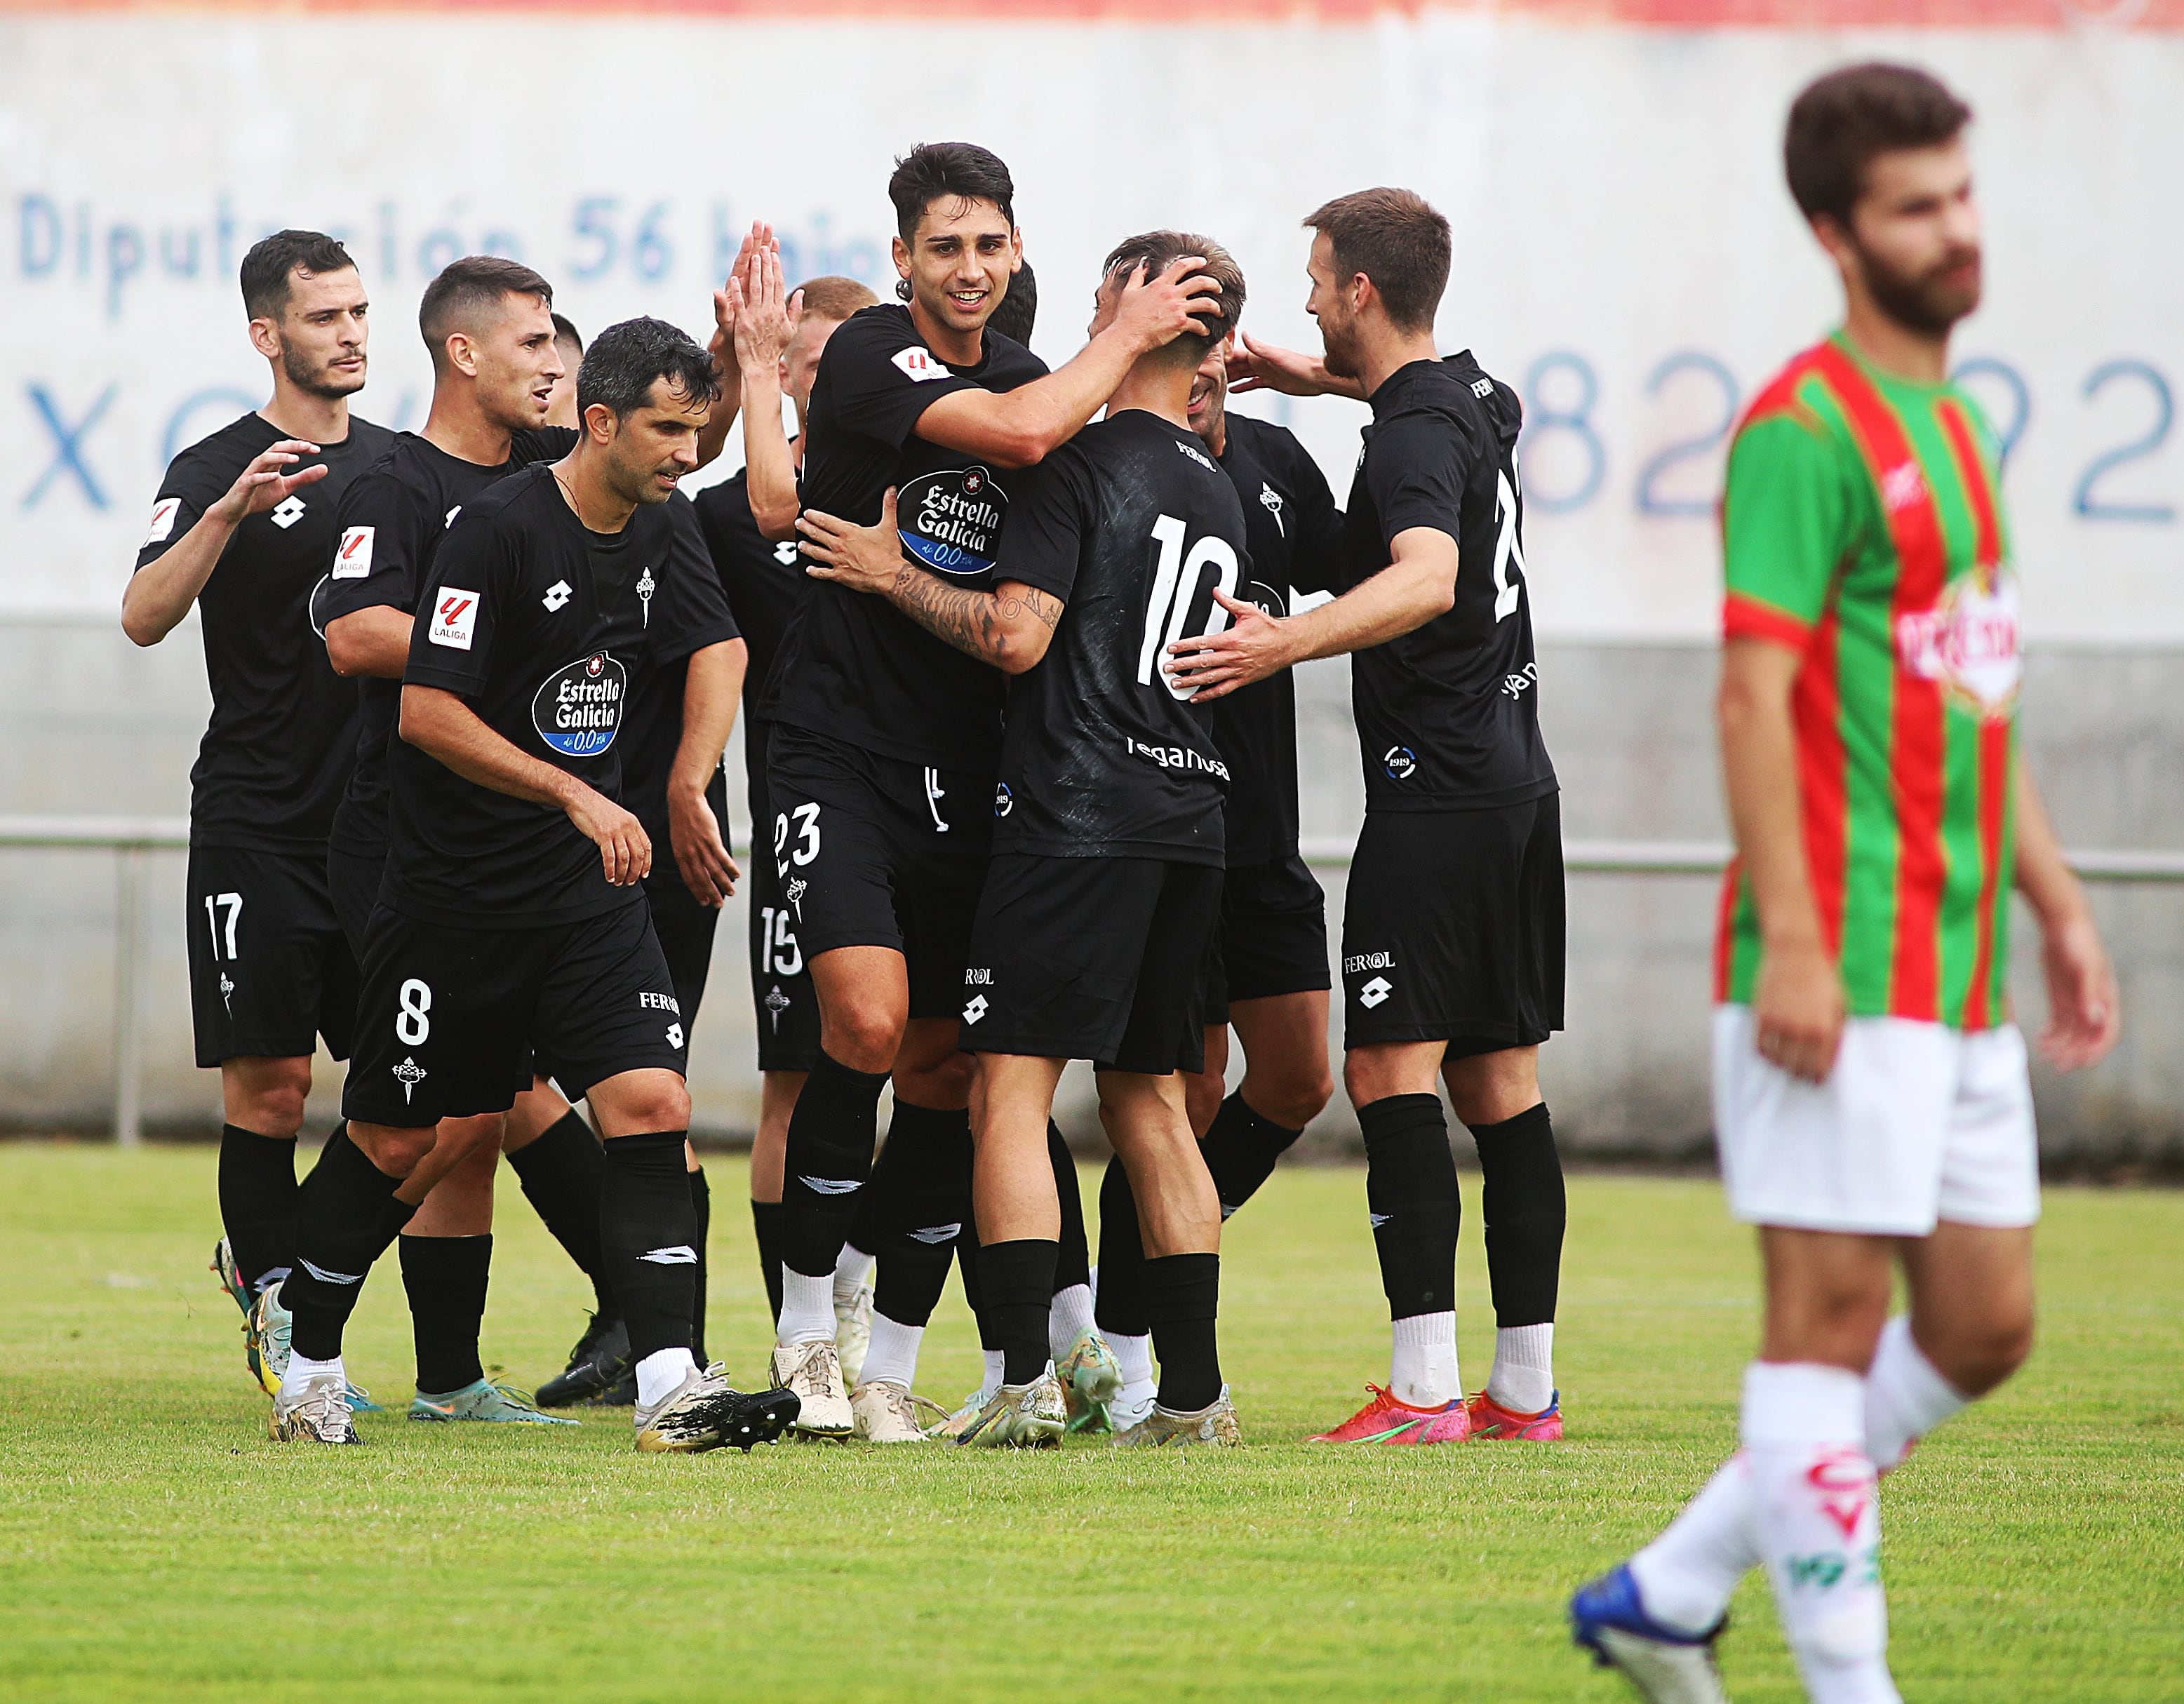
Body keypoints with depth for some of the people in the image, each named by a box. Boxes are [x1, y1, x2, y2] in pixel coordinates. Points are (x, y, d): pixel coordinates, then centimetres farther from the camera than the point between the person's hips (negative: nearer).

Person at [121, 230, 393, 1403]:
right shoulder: (217, 469, -3)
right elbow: (144, 618, -17)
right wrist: (231, 511, -28)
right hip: (259, 829, -5)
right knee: (268, 1081, -7)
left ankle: (264, 1257, 22)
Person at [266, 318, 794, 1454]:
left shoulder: (653, 539, 5)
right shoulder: (497, 529, -16)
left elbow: (718, 650, 20)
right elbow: (427, 713, -19)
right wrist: (575, 796, -21)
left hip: (589, 890, 6)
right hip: (457, 886, -6)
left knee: (651, 1105, -12)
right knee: (396, 1144, 6)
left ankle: (671, 1389, -16)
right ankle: (306, 1372, 26)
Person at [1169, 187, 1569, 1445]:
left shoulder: (1414, 438, -15)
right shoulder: (1480, 399, 13)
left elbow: (1427, 580, -34)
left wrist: (1287, 644, -42)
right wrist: (1317, 381, 33)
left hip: (1436, 790, -9)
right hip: (1518, 779, 9)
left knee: (1392, 1067, -10)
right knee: (1499, 1079, 10)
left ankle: (1423, 1387, -17)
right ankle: (1527, 1386, 10)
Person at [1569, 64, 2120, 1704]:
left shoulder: (1950, 426, 18)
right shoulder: (1807, 432, -10)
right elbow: (1755, 693, -17)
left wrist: (2058, 908, 22)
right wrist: (1791, 943, -23)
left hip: (1962, 971, 9)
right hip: (1843, 975, -9)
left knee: (1983, 1330, 11)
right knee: (1833, 1315, -6)